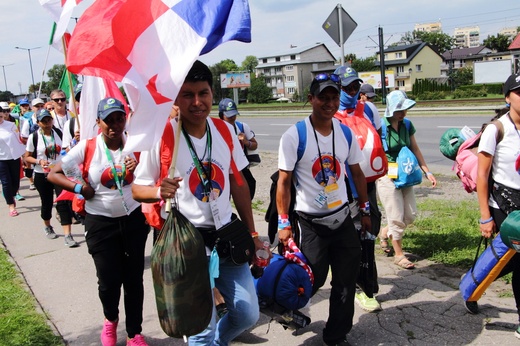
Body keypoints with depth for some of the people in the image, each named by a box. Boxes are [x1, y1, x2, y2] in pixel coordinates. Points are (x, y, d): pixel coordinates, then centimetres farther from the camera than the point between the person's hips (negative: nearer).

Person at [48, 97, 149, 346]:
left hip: (133, 218, 2)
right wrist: (80, 188, -14)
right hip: (100, 222, -1)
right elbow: (53, 174, -2)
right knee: (109, 281, 5)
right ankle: (111, 320, 39)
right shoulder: (87, 147, -7)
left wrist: (139, 168, -19)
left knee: (134, 278, 7)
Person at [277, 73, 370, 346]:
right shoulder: (294, 136, -14)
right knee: (312, 279, 4)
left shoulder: (346, 133, 1)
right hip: (310, 222, -5)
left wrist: (365, 210, 12)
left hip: (342, 217, 5)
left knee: (346, 282, 8)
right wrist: (283, 224, -12)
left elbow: (356, 173, 11)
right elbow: (283, 182, -11)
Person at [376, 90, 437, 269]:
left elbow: (415, 149, 9)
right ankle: (399, 254, 16)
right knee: (397, 217, 0)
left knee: (410, 214, 9)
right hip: (387, 176, -6)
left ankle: (385, 232, 35)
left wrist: (427, 172, 4)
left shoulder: (407, 125, 5)